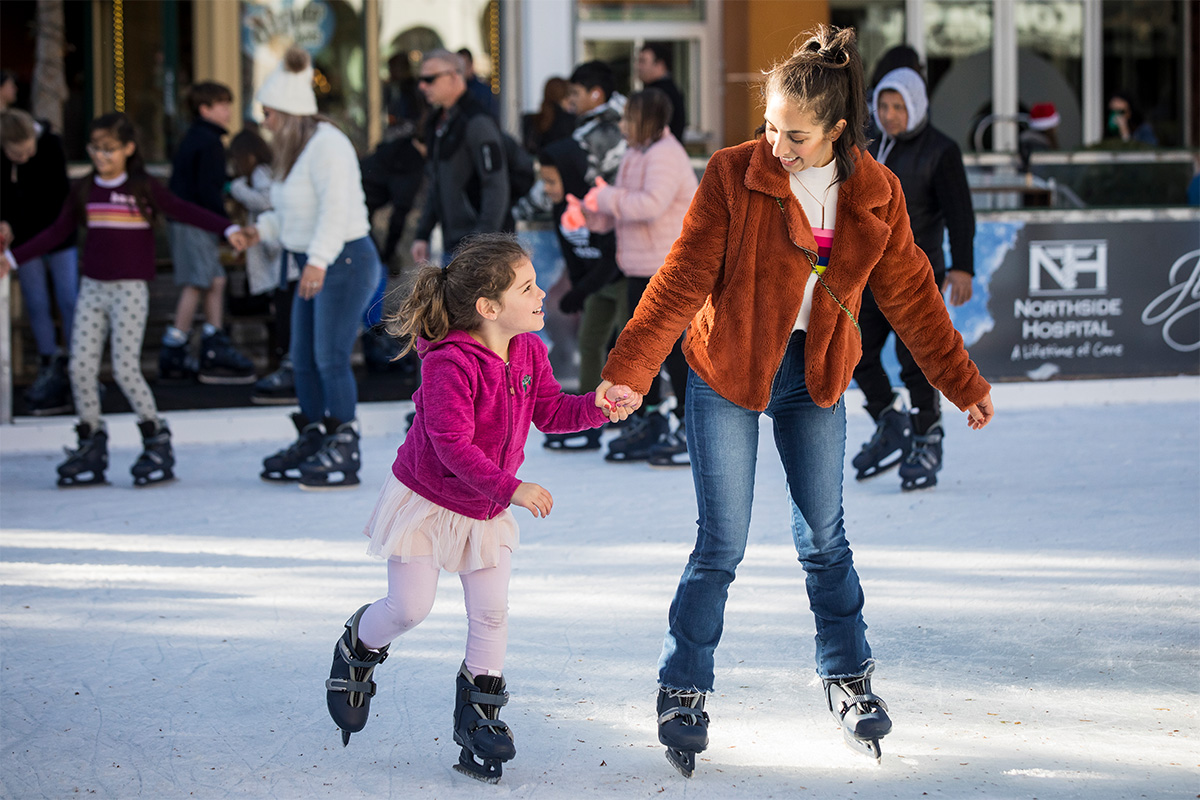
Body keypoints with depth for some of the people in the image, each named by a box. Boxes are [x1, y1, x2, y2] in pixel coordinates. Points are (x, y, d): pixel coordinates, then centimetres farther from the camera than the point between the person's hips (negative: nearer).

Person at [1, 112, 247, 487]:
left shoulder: (145, 189, -3)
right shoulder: (85, 191, 9)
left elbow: (186, 212, -7)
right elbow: (57, 232, 17)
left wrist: (228, 229, -20)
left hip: (130, 289, -5)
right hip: (92, 288, 5)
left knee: (125, 368, -9)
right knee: (81, 367, -1)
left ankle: (157, 440, 5)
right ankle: (91, 446, 9)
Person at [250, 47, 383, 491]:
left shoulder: (327, 145, -16)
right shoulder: (296, 150, 15)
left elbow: (336, 207, -27)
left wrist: (318, 260, -34)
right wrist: (257, 229, 11)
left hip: (345, 262, -10)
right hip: (316, 266, 10)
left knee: (330, 358, -10)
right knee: (303, 360, 12)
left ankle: (343, 454, -7)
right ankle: (310, 444, 22)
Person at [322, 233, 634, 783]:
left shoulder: (529, 351, -4)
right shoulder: (450, 363, -29)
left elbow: (548, 411, 7)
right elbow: (453, 444, -31)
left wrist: (596, 407, -11)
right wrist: (511, 487, -35)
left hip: (486, 509, 6)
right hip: (426, 500, -6)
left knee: (491, 612, 0)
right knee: (410, 606, -4)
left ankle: (478, 714, 14)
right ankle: (358, 649, 30)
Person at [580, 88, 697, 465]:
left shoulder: (665, 157, -16)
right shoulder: (637, 155, 15)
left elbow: (651, 203, -29)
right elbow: (624, 207, 21)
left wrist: (605, 198, -21)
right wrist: (592, 214, 3)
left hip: (668, 269, -10)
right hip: (640, 268, 10)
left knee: (671, 344, -7)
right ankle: (650, 419, 24)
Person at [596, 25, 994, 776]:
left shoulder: (875, 194, -4)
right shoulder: (735, 175, -14)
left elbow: (912, 295, 6)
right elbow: (683, 279, -15)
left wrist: (964, 383, 10)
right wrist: (629, 369, -22)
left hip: (815, 377, 3)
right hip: (727, 372, -3)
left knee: (824, 537, 9)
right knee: (721, 544, -3)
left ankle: (849, 677, 26)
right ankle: (683, 692, 9)